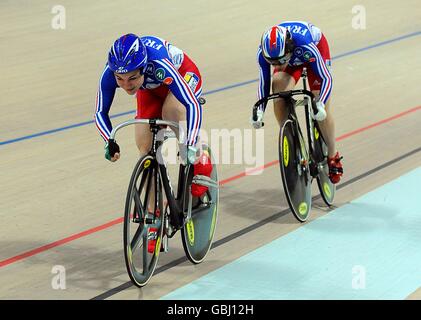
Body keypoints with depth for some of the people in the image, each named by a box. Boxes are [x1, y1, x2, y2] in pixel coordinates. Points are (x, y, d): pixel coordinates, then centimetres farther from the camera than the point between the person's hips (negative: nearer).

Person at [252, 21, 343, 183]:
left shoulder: (307, 46, -44)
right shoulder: (264, 53, -34)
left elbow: (325, 78, -36)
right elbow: (264, 82, -19)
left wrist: (320, 104, -50)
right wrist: (259, 110, -31)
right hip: (291, 56, 3)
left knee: (322, 109, -11)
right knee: (278, 93, -25)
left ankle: (333, 157, 9)